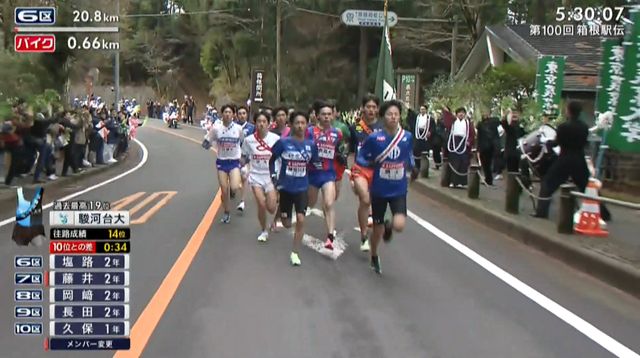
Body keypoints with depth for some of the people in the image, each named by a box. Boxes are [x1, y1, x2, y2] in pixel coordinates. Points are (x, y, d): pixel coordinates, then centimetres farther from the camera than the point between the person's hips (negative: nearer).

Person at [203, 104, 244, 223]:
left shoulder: (238, 128, -6)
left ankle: (232, 190, 17)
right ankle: (226, 213, 27)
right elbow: (206, 143, 2)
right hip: (221, 162, 1)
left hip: (234, 162, -1)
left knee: (234, 187, -21)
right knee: (224, 191, 5)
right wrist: (207, 144, -15)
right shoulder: (216, 128, -6)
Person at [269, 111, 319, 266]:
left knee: (300, 220, -13)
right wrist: (273, 176, -7)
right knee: (287, 224, 10)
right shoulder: (283, 142, -11)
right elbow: (272, 160, 2)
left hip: (302, 188, 1)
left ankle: (295, 253, 4)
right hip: (285, 187, -1)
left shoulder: (311, 145, -3)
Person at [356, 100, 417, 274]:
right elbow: (359, 158, -3)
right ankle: (374, 258, 41)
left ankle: (389, 225, 20)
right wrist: (370, 163, -23)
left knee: (399, 225, -20)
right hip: (379, 190, -1)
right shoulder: (374, 138, -10)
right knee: (378, 230, 11)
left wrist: (413, 168, -6)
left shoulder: (407, 137, -4)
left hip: (399, 190, 1)